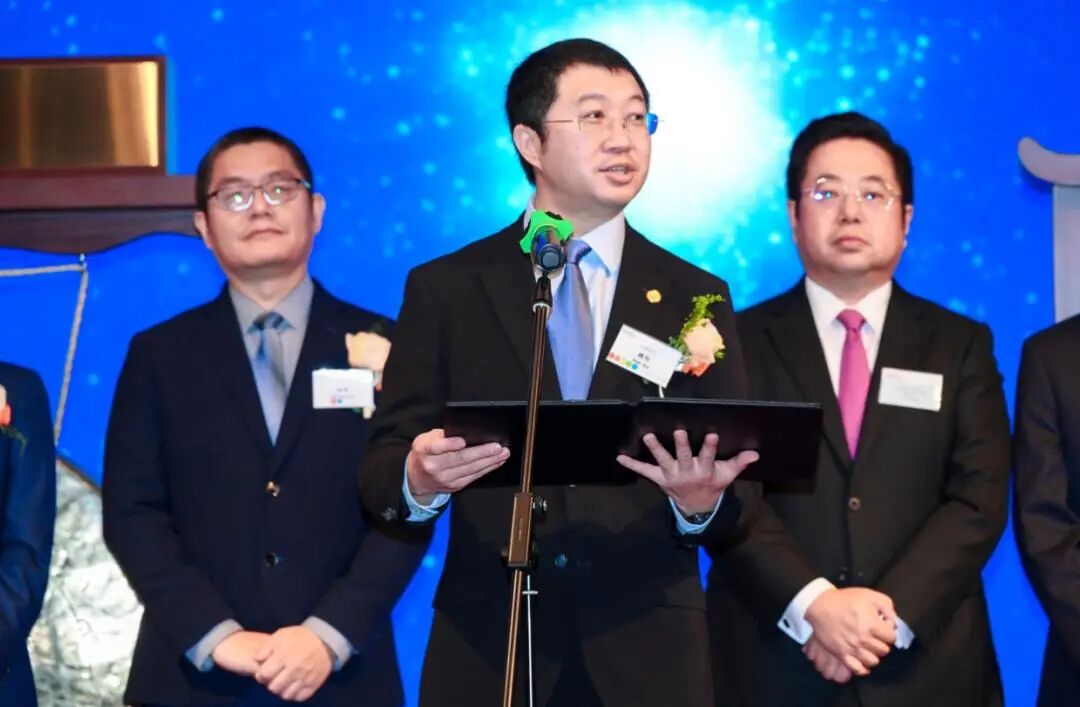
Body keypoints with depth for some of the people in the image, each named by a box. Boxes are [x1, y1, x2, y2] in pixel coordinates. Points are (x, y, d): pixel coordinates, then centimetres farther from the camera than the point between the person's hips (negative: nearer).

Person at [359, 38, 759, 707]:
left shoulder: (697, 297, 7)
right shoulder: (443, 289, 4)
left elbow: (742, 487, 3)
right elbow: (380, 468, 1)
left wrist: (703, 501, -19)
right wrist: (420, 478, -22)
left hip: (648, 649, 1)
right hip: (486, 647, -1)